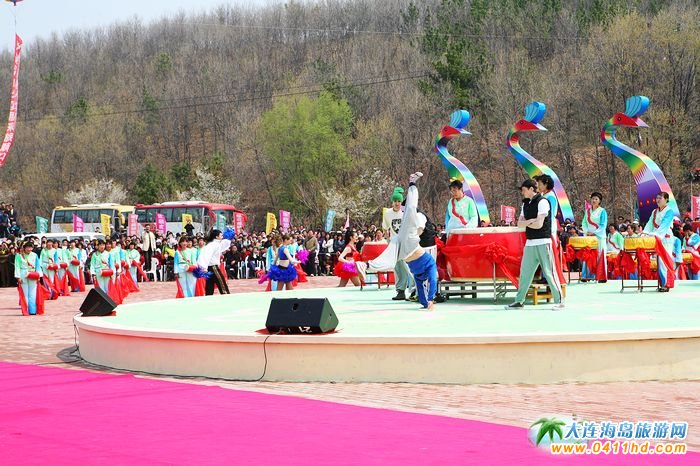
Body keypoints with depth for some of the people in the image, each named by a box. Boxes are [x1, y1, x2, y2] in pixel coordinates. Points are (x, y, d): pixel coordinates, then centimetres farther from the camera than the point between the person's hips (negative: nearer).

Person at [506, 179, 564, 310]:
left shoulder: (542, 202, -8)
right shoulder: (525, 203, 15)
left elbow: (539, 224, -15)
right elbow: (519, 223, 11)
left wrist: (526, 223, 1)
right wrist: (530, 221, -8)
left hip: (543, 242, -7)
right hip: (530, 243, 7)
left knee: (549, 272, -7)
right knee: (525, 272, 9)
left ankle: (559, 301, -3)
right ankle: (519, 301, 15)